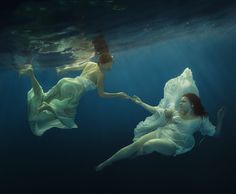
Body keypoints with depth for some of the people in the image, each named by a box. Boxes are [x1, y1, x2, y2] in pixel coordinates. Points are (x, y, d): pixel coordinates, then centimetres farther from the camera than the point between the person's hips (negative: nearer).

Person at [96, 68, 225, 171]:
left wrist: (219, 119, -13)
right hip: (161, 133, 5)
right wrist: (141, 103, 16)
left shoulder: (201, 119, 4)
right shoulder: (176, 112, 15)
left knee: (149, 144, -34)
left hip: (174, 144, -4)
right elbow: (157, 111, 18)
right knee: (135, 145, -15)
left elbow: (215, 133, 3)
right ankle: (106, 163, -9)